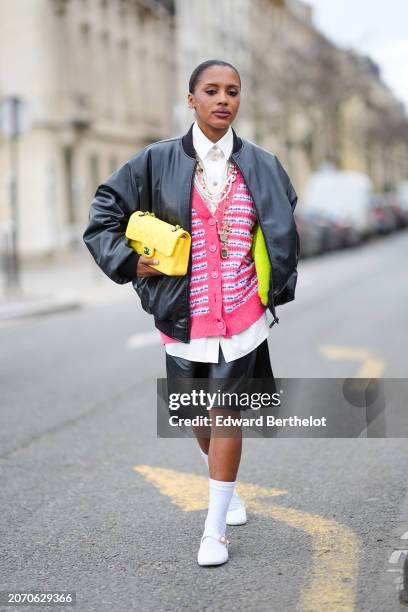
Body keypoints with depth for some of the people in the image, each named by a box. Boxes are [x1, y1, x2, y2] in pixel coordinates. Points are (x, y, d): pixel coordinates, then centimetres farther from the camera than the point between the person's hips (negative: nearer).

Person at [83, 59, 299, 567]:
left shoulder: (261, 166, 2)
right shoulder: (158, 161, -2)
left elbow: (284, 229, 17)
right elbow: (104, 211, 5)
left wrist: (278, 287, 11)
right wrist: (129, 261, -5)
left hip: (242, 315, -1)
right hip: (184, 315, 1)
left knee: (226, 412, -3)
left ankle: (214, 529, 6)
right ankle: (226, 488, 43)